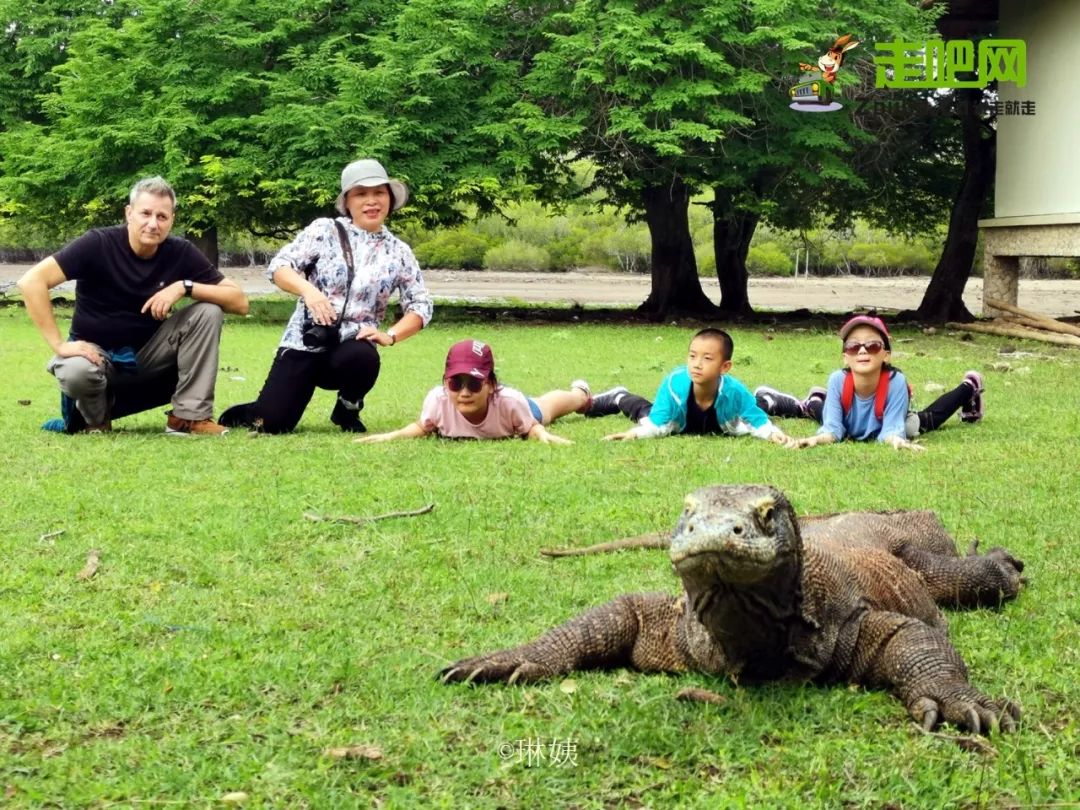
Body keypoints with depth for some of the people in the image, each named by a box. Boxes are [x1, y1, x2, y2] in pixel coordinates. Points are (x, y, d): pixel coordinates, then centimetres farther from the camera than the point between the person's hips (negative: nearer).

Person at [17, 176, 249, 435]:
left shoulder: (181, 252, -10)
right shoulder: (98, 244, -19)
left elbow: (240, 302, -11)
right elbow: (31, 281, -27)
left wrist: (185, 286, -25)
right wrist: (59, 345, -29)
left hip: (148, 353, 3)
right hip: (97, 352, -3)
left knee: (208, 311, -19)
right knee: (76, 371, -39)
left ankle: (190, 416, -12)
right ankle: (96, 418, -1)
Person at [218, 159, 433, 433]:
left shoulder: (399, 253, 6)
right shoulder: (325, 229, 1)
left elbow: (420, 306, 5)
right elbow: (278, 266, -6)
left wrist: (390, 336, -12)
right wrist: (308, 289, -26)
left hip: (351, 346, 1)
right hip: (305, 342, -1)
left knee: (363, 359, -38)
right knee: (271, 424, -16)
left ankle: (347, 410, -2)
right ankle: (258, 412, 25)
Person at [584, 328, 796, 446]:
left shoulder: (734, 391, -47)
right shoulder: (674, 384, -47)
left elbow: (758, 421, -35)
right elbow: (655, 424, -39)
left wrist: (774, 433, -56)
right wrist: (634, 433, -58)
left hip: (720, 427, 2)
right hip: (680, 425, -2)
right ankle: (618, 397, 58)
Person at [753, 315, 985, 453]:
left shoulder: (895, 381, -44)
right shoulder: (838, 380, -39)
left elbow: (891, 430, -42)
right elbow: (832, 428, -36)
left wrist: (898, 441, -66)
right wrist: (817, 438, -59)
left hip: (892, 423, 1)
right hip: (850, 430, -1)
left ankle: (969, 387, 52)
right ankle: (811, 403, 54)